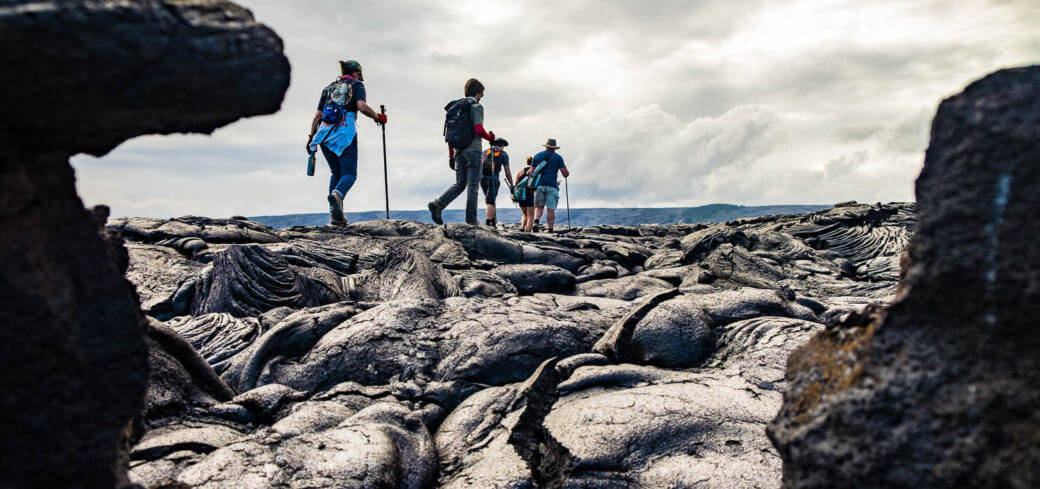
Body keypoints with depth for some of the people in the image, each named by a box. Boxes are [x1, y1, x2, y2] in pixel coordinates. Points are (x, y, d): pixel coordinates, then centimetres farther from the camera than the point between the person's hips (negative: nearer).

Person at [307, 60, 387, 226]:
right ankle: (337, 194, -37)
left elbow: (317, 115, 16)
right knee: (349, 174, -2)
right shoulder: (356, 86, 9)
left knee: (336, 173, 15)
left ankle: (335, 215, 4)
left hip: (324, 133, 5)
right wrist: (377, 117, 3)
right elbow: (362, 106, -11)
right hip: (345, 133, -5)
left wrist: (311, 136, 19)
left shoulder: (329, 88, 22)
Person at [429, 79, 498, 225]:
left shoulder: (455, 107, 17)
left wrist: (451, 156, 18)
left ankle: (438, 204, -8)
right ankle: (471, 220, -1)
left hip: (458, 151, 6)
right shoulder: (476, 106, -5)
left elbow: (449, 134, 15)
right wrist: (490, 137, 2)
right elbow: (479, 129, -18)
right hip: (473, 151, -6)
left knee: (460, 184, 11)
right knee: (472, 186, -2)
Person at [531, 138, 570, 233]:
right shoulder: (558, 157, 5)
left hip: (539, 185, 2)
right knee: (551, 210, 0)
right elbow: (566, 174, 0)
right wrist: (567, 171, 23)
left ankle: (536, 222, -12)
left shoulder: (537, 156, 13)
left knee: (539, 207, 13)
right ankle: (550, 230, -4)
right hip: (552, 186, -2)